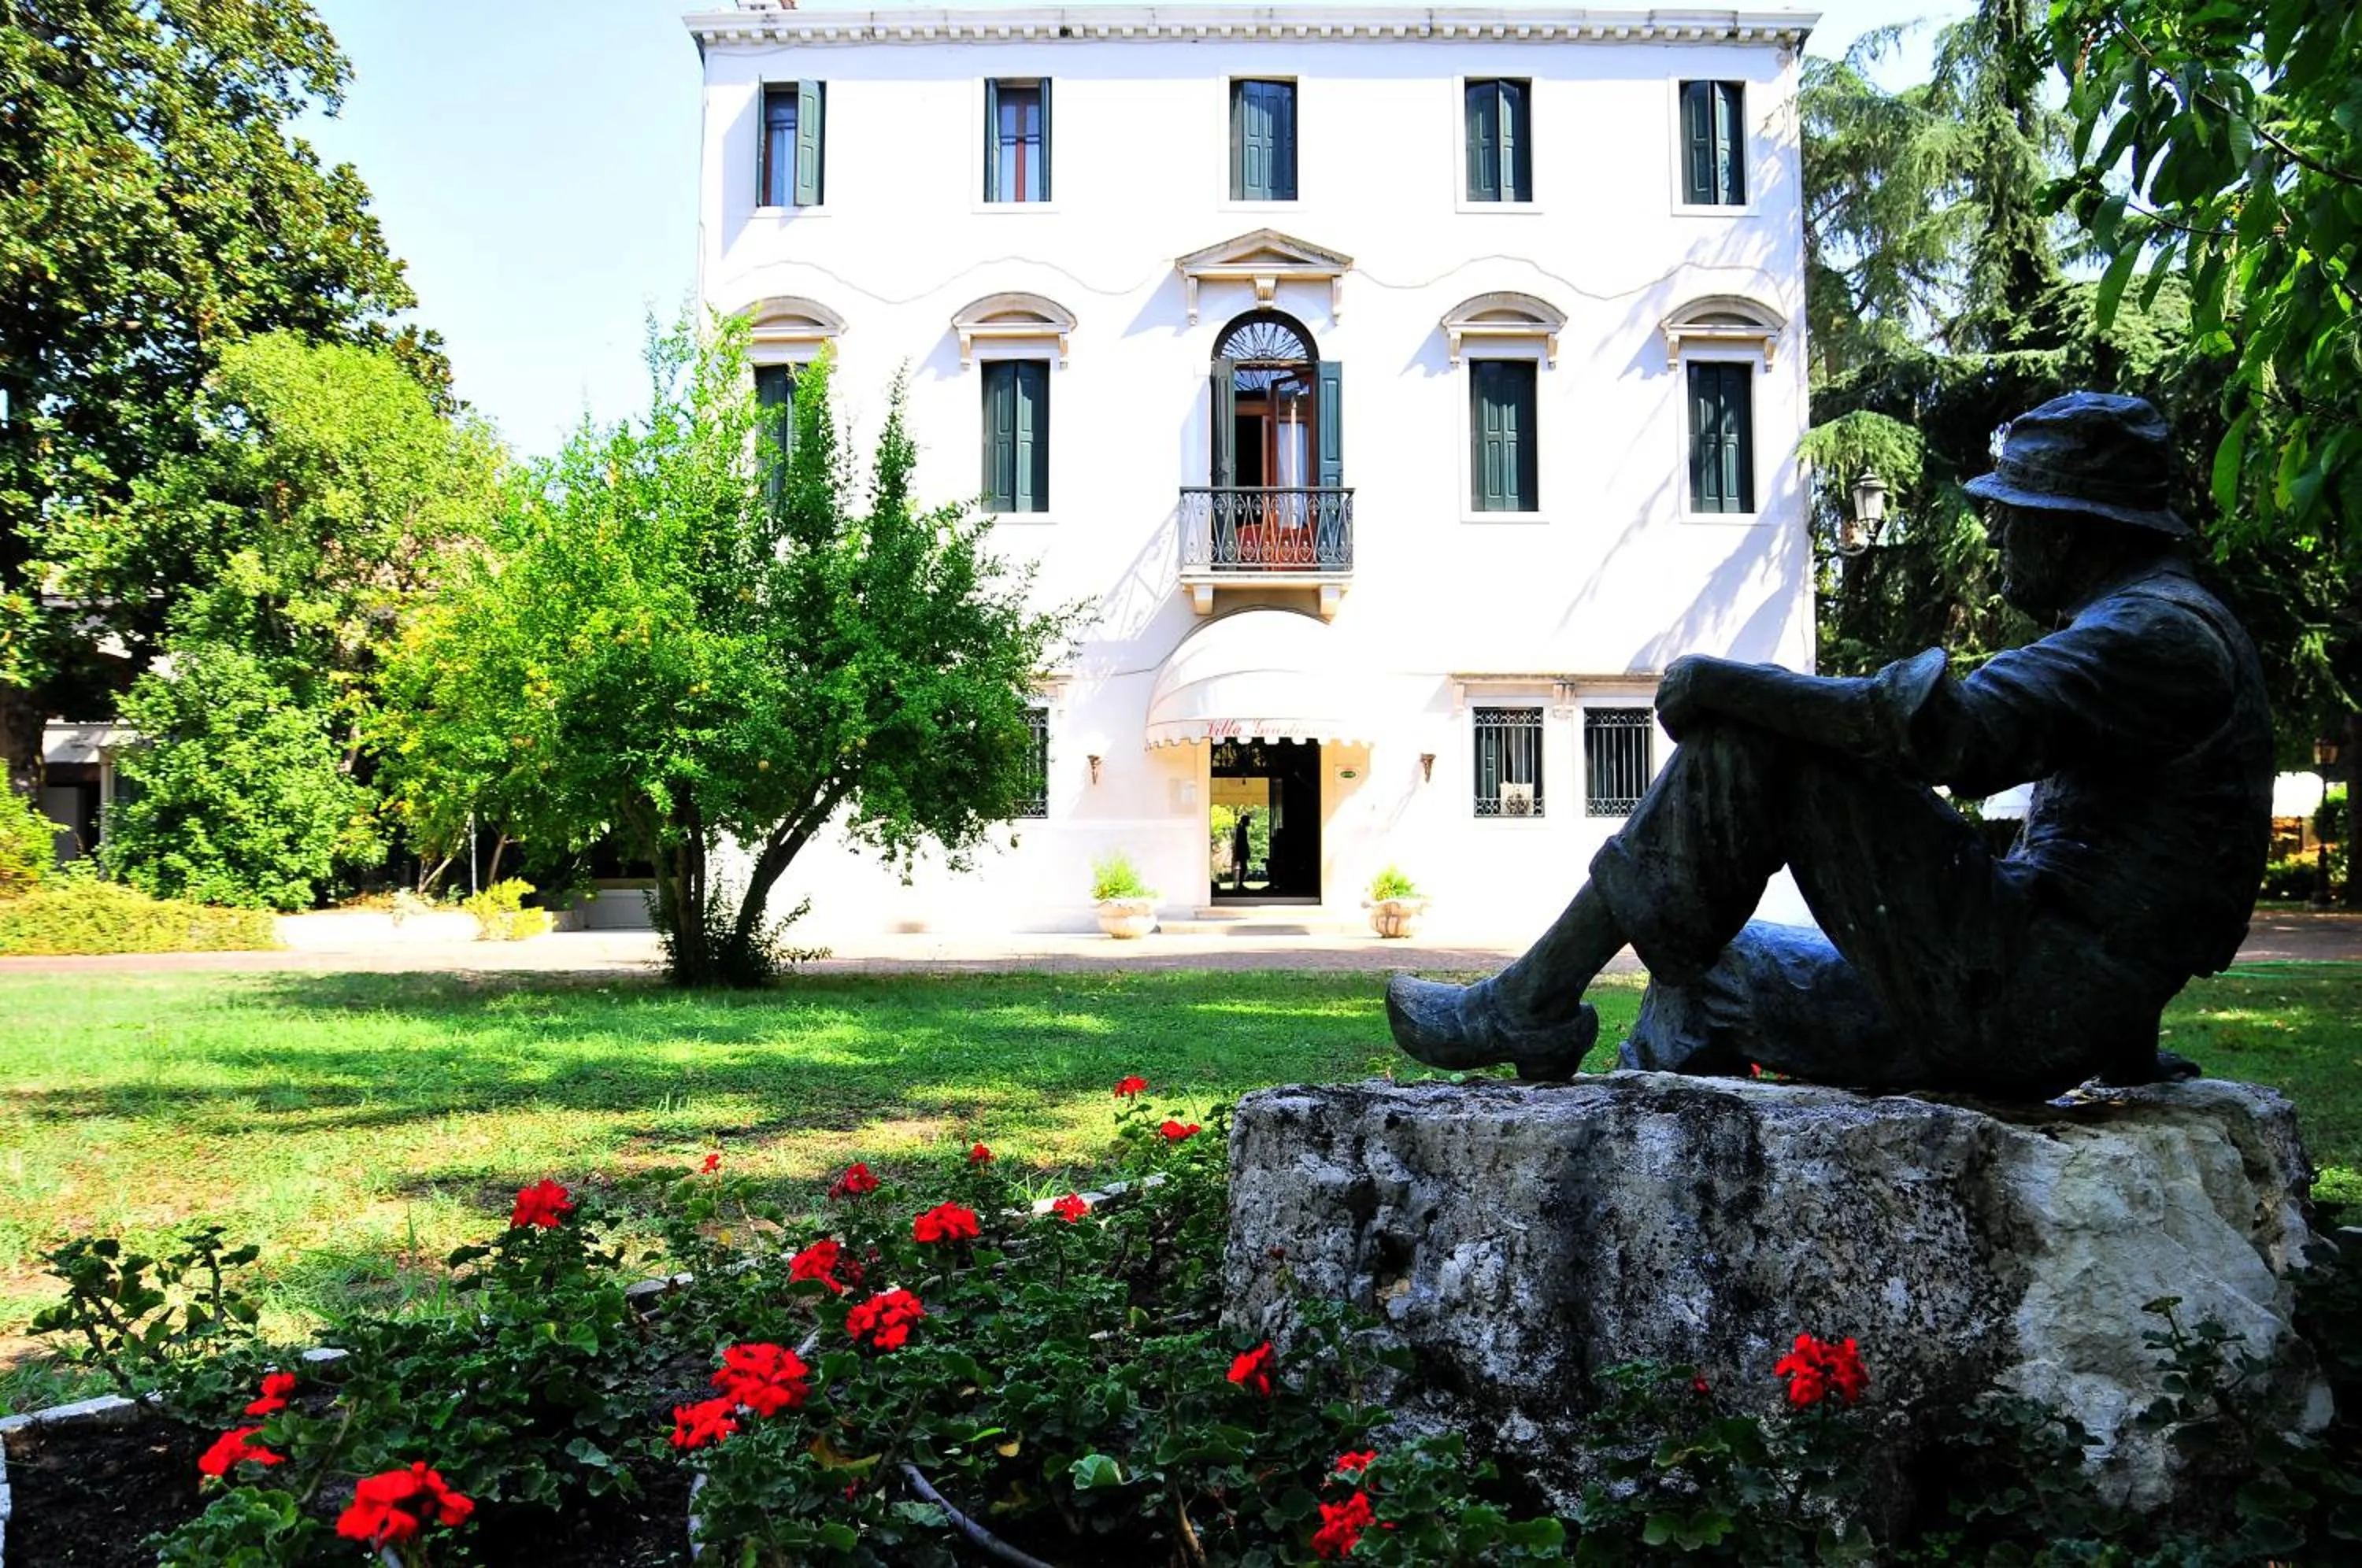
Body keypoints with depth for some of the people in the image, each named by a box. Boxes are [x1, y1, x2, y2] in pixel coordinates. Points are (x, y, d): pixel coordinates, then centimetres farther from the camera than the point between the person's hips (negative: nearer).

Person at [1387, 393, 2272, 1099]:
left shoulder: (2161, 630, -12)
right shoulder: (2155, 628, 22)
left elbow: (1961, 729, -29)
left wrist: (1732, 682, -21)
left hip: (2019, 995, -11)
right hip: (2047, 1022, 11)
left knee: (1749, 738, -17)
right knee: (1700, 961, 22)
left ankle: (1535, 1004, -12)